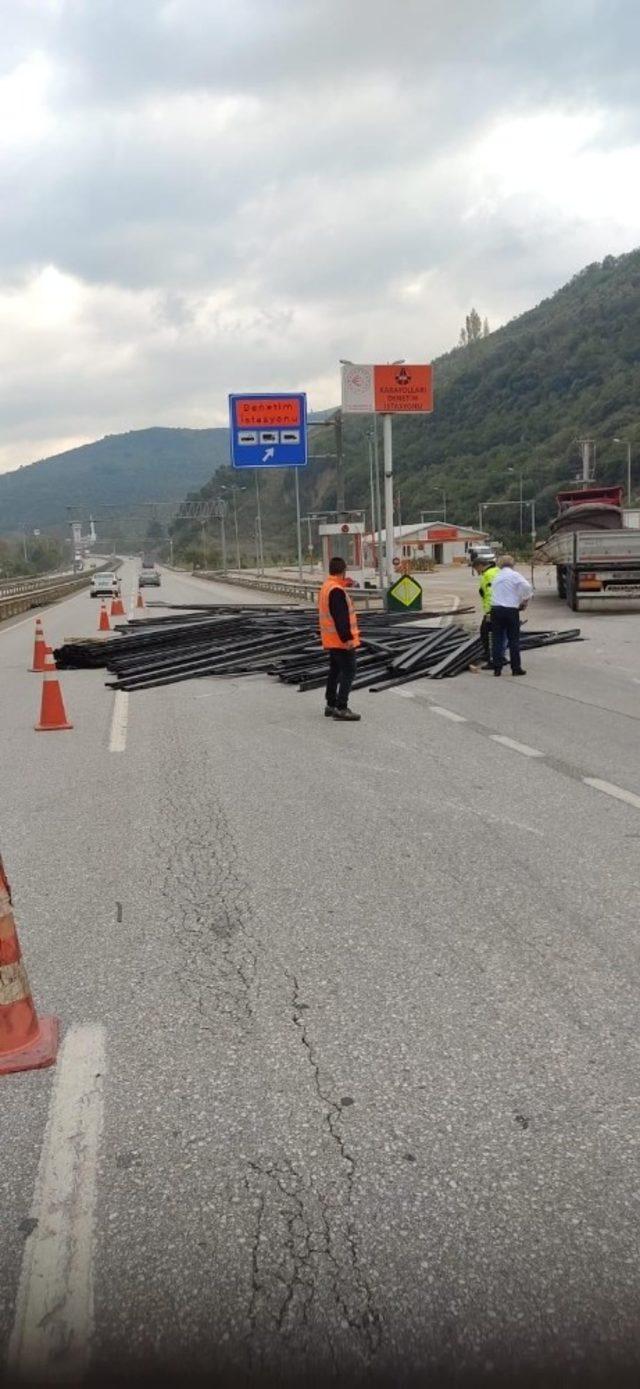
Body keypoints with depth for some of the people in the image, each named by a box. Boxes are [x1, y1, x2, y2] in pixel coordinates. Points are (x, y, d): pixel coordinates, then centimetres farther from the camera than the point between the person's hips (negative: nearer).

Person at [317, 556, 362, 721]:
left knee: (335, 670, 17)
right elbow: (341, 617, -24)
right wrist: (347, 638, -24)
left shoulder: (325, 588, 12)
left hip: (331, 640, 10)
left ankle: (331, 704, 25)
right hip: (342, 640, -10)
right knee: (348, 671, -7)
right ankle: (341, 707, -10)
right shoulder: (337, 591, -20)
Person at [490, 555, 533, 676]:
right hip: (511, 610, -4)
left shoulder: (496, 577, 16)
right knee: (514, 640, 4)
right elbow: (527, 587, -17)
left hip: (495, 609, 4)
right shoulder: (514, 575, -3)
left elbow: (494, 593, 14)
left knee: (497, 640, 7)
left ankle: (497, 668, 6)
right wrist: (525, 601, -2)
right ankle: (516, 668, 7)